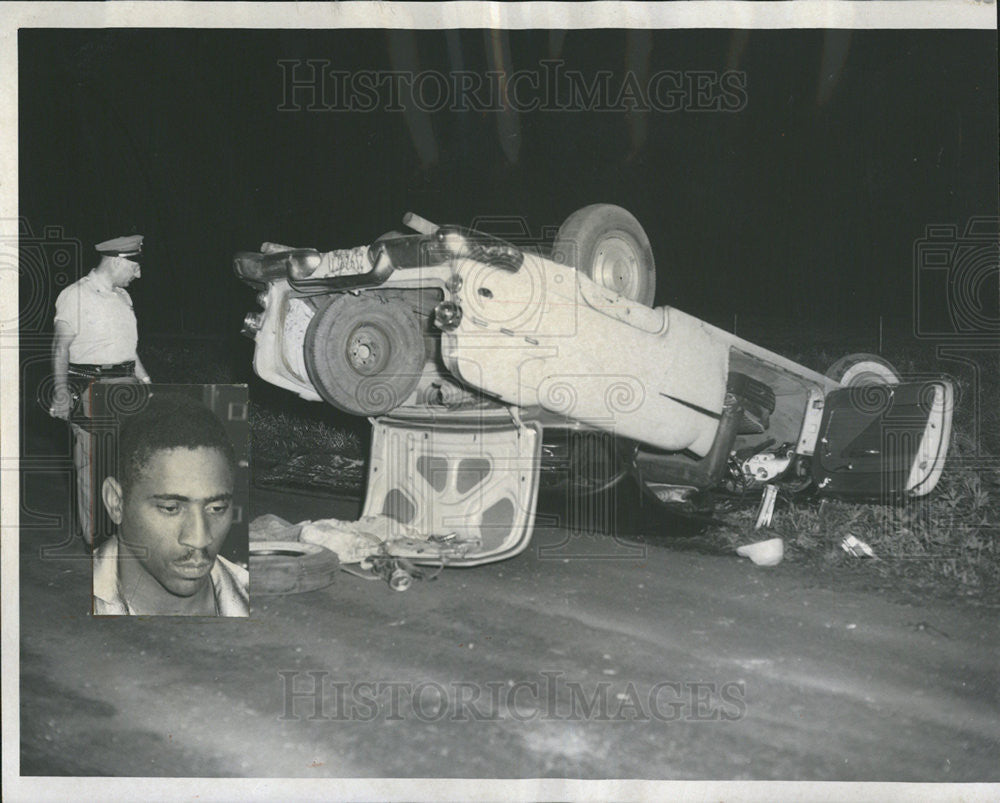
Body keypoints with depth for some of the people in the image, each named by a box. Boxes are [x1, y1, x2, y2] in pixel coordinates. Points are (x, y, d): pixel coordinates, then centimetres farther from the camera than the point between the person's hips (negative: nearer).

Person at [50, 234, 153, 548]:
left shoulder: (123, 297, 16)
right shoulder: (76, 296, -7)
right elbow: (60, 348, -8)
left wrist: (145, 380, 20)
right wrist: (61, 393, -15)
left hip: (126, 384, 7)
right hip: (91, 386, -7)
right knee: (92, 461, -3)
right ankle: (94, 537, 6)